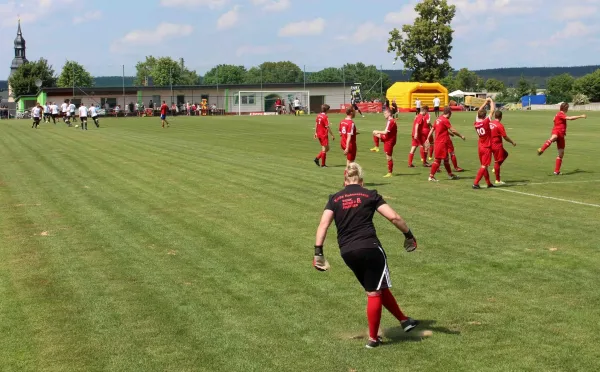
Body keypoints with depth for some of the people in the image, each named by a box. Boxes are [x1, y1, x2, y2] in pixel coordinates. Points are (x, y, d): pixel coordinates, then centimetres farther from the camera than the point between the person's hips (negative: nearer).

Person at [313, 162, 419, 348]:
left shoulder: (334, 199, 10)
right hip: (369, 247, -4)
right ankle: (373, 338, 13)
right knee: (375, 293, 8)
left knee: (378, 288, 20)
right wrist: (409, 235, 10)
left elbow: (323, 224, -2)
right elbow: (394, 217, -3)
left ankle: (404, 320, 32)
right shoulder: (370, 195, 3)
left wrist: (318, 252, -4)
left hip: (347, 252, 4)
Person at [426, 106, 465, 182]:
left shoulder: (438, 119, 10)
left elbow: (432, 130, 13)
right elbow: (453, 130, -14)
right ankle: (431, 176, -6)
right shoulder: (445, 120, -15)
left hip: (438, 141, 9)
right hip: (442, 143, -9)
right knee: (438, 159, -6)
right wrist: (461, 136, -3)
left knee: (446, 158, 18)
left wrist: (428, 139, 16)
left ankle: (450, 174, 28)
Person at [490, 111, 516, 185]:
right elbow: (505, 137, -15)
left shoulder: (490, 123, 4)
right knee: (497, 161, 0)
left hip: (491, 145, 8)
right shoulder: (500, 125, -17)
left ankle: (495, 168, 16)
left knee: (505, 154, 24)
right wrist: (512, 142, -1)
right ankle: (497, 180, 6)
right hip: (497, 146, -8)